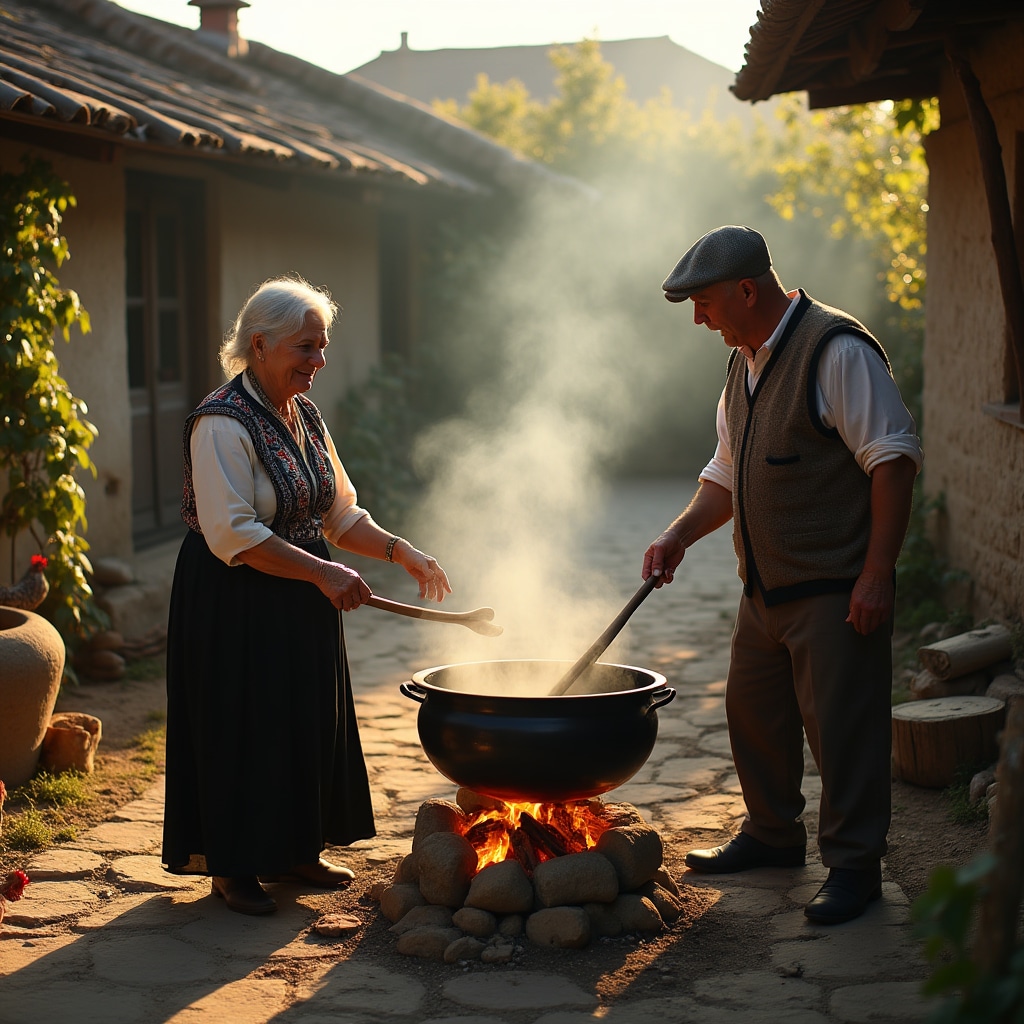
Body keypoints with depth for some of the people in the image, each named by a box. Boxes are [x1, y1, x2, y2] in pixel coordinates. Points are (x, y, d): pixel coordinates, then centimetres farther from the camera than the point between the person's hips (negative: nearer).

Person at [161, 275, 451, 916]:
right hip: (234, 605, -8)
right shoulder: (222, 424, -18)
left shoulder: (304, 417, 8)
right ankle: (232, 867, 15)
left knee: (307, 724, 13)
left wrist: (402, 552, -1)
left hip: (300, 602, 8)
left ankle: (290, 852, 27)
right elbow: (232, 536, -25)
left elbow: (339, 515, 13)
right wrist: (323, 573, -27)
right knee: (242, 726, 0)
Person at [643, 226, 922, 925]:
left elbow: (894, 459, -18)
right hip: (766, 588, 9)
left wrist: (877, 575, -21)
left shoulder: (837, 350, -15)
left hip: (837, 591, -9)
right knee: (753, 710, 17)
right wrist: (680, 535, 6)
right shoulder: (744, 363, 13)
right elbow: (729, 473, 21)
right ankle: (773, 835, 35)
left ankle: (853, 867, 10)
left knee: (842, 727, -3)